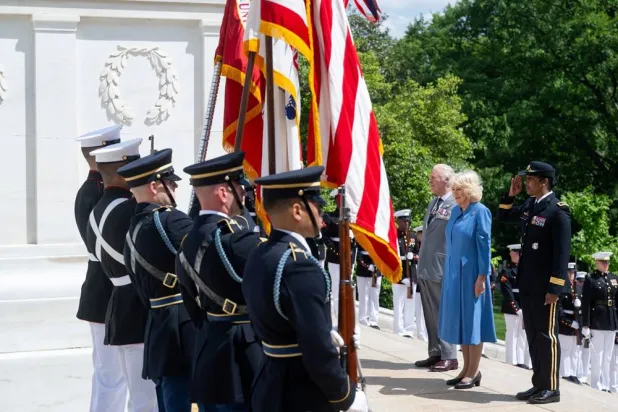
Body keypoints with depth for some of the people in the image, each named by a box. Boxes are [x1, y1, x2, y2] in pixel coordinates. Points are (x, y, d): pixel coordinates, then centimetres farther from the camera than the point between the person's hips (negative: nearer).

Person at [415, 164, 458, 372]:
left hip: (442, 269, -8)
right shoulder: (433, 203, 13)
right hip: (426, 268, 8)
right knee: (430, 314, 13)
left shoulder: (455, 205, -13)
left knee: (444, 314, -1)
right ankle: (435, 354, 21)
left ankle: (449, 357, 7)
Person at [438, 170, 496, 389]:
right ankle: (467, 368, 17)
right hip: (454, 273, 7)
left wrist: (482, 276, -17)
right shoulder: (455, 211, 10)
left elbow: (484, 245, -13)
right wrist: (448, 273, 15)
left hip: (471, 273, -7)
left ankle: (473, 372, 5)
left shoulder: (480, 211, -11)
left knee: (471, 319, -2)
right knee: (459, 320, 9)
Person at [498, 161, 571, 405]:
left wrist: (554, 288, -20)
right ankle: (539, 384, 20)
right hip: (527, 283, 8)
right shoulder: (529, 205, 10)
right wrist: (510, 194, 7)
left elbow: (562, 252, -16)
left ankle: (551, 388, 7)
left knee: (546, 335, -1)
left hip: (545, 285, -8)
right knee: (532, 335, 12)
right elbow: (503, 217, 25)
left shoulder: (558, 211, -13)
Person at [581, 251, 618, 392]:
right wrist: (585, 325, -14)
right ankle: (596, 387, 4)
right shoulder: (591, 280, -5)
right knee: (597, 356, -2)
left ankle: (605, 386, 16)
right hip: (597, 322, -5)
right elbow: (585, 304, -9)